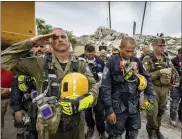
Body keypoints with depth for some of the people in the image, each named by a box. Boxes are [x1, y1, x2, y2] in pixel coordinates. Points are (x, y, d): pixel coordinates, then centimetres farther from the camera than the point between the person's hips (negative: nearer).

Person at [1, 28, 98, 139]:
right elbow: (5, 60, -6)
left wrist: (79, 104, -25)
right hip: (49, 125, -1)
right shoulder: (40, 64, -6)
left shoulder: (80, 65, -2)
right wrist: (31, 42, -13)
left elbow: (93, 87, -8)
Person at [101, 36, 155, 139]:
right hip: (118, 107, -4)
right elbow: (106, 88, -14)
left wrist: (150, 97, 3)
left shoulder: (137, 61, 1)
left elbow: (147, 79, 11)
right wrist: (109, 110, -15)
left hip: (134, 106, 5)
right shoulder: (112, 62, -13)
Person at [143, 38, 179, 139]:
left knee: (161, 111, 17)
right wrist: (161, 71, -23)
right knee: (152, 112, 1)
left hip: (165, 89, 6)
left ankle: (157, 129, 38)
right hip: (153, 88, -6)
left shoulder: (166, 59, 9)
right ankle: (151, 130, 27)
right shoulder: (147, 59, -11)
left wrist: (176, 81, -2)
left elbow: (174, 71, 16)